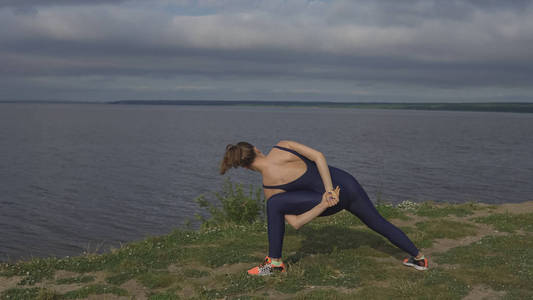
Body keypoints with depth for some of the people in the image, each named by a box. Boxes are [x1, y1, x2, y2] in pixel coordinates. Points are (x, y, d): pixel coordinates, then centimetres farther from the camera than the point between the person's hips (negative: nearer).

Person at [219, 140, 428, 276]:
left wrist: (324, 204, -12)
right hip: (347, 182, 5)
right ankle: (419, 258, 39)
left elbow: (296, 223, -6)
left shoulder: (269, 189, -4)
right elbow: (319, 156, -10)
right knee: (379, 223, 25)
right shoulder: (282, 146, 0)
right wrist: (330, 190, -10)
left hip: (326, 200, -5)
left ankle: (275, 262, 8)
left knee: (275, 203, -1)